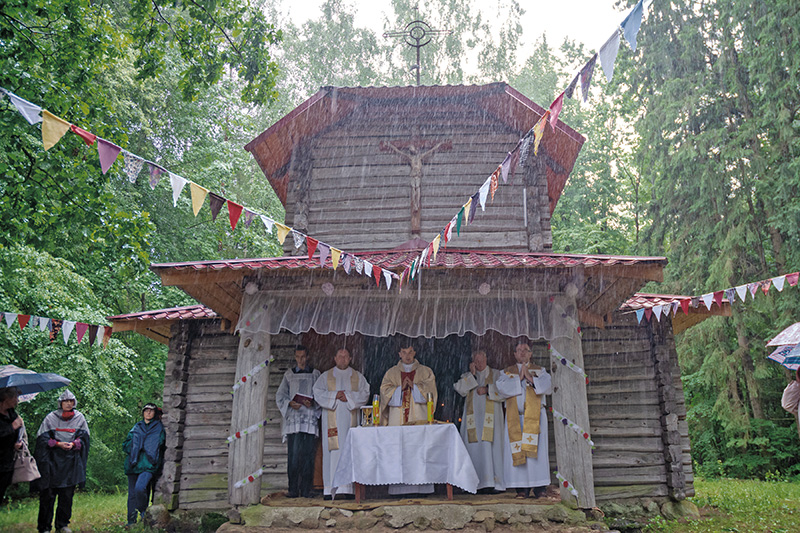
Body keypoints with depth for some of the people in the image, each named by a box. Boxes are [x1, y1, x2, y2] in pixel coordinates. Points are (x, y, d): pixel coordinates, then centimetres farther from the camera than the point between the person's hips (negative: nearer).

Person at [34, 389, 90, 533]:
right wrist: (58, 444, -13)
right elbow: (42, 438, 0)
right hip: (52, 461, -2)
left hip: (71, 461, 2)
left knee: (67, 494, 4)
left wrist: (73, 444, -10)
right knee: (48, 494, -2)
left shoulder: (79, 417, 8)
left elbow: (84, 437, 9)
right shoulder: (51, 417, 2)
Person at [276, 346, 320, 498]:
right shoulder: (289, 374, 13)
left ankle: (306, 490, 4)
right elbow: (280, 396, 10)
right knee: (294, 455, -5)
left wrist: (313, 403, -12)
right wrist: (290, 403, -10)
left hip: (310, 418, 0)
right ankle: (293, 490, 2)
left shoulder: (315, 374, 12)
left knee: (308, 455, -3)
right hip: (293, 418, 0)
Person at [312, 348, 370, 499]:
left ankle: (348, 487, -1)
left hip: (349, 418, 1)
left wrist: (348, 396, -10)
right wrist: (334, 395, -11)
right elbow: (317, 392, 1)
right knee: (333, 451, -6)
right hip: (332, 419, -1)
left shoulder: (358, 376, 13)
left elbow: (365, 393, 2)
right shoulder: (326, 376, 12)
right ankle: (331, 488, -4)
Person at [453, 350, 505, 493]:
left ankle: (491, 482, -9)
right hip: (473, 416, 2)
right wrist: (472, 374, -3)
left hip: (490, 416, -2)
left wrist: (487, 389, -9)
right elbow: (460, 389, 0)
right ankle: (477, 482, -2)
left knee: (489, 447, -10)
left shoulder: (496, 374, 12)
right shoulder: (467, 376, 18)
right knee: (474, 448, -4)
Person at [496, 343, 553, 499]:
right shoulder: (507, 372, 14)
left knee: (536, 449, -6)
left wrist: (531, 378, -11)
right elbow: (501, 388, -5)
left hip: (535, 417, 0)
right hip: (514, 417, 1)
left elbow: (548, 386, -5)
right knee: (517, 451, -5)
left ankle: (539, 487, -1)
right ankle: (522, 487, -2)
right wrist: (519, 378, -7)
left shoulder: (539, 371, 13)